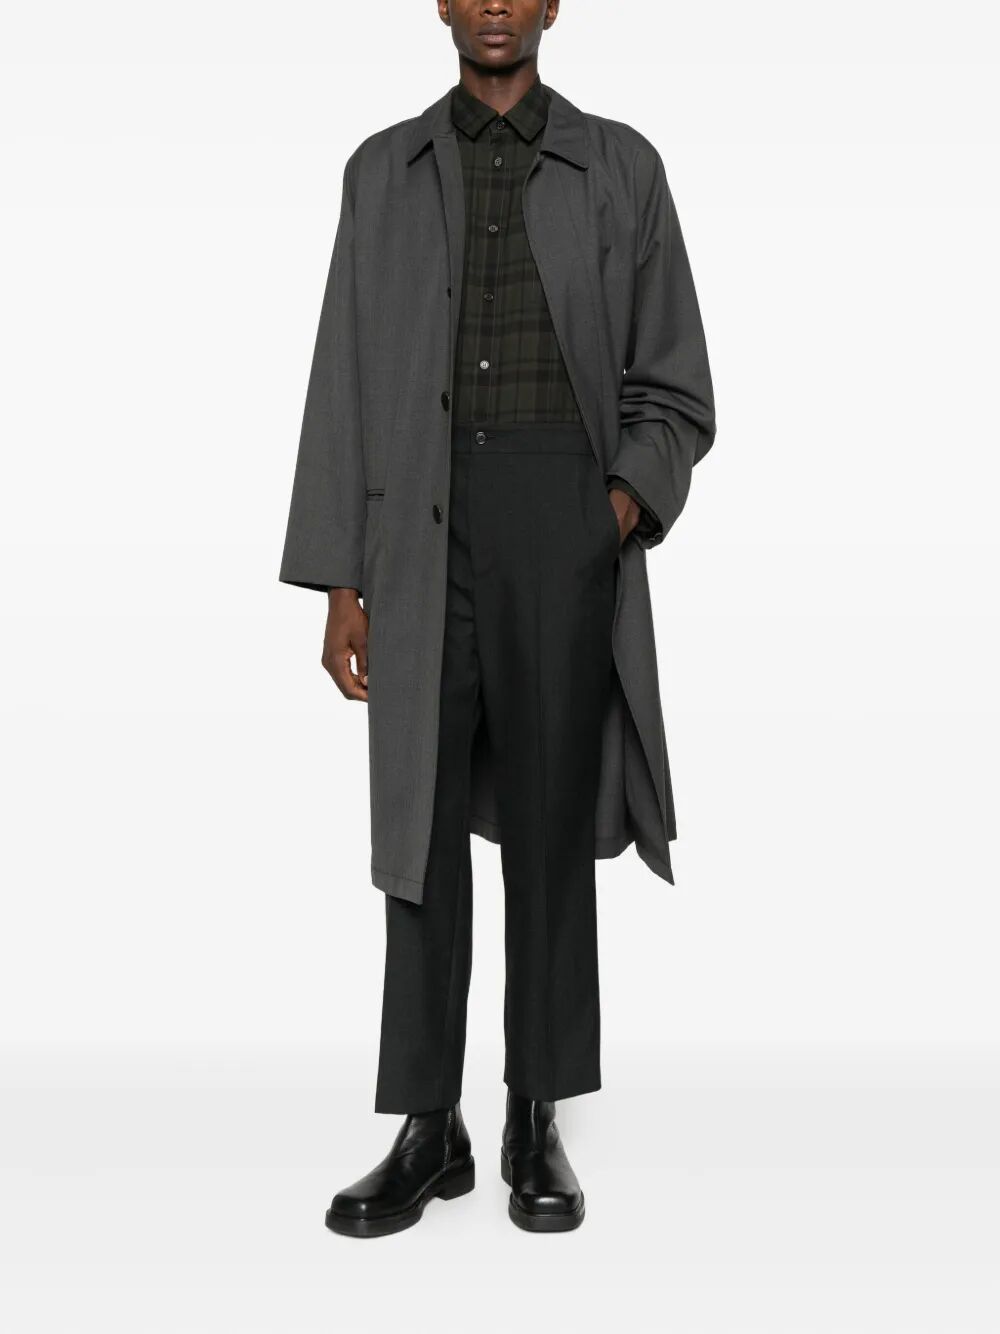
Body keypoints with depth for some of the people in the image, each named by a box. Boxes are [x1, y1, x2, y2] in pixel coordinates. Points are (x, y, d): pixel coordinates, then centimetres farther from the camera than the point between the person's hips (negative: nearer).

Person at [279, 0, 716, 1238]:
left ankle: (538, 1123, 15)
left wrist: (633, 494, -12)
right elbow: (344, 382, 7)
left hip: (565, 517, -1)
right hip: (421, 523, 1)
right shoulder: (384, 169, 12)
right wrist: (340, 582, 1)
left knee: (549, 822, 3)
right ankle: (428, 1129, 12)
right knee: (421, 822, 1)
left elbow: (673, 386, 9)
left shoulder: (619, 166, 9)